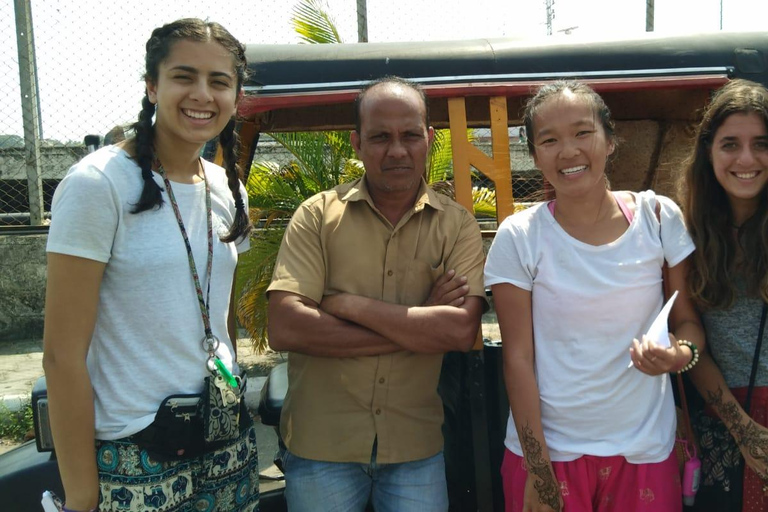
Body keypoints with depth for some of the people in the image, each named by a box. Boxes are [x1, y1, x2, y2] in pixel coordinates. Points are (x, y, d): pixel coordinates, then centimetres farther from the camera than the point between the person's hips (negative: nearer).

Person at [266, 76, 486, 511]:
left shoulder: (457, 225, -2)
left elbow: (462, 331, -16)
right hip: (321, 445, 0)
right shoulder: (318, 215, -5)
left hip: (416, 446, 1)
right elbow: (285, 329, -16)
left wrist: (349, 304, -16)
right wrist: (419, 325, -15)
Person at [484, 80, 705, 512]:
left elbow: (690, 320, 4)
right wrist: (538, 473, -8)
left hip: (646, 448, 2)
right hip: (547, 449, -1)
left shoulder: (659, 217, -4)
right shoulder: (519, 237, -10)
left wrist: (681, 353, -19)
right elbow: (518, 358, -8)